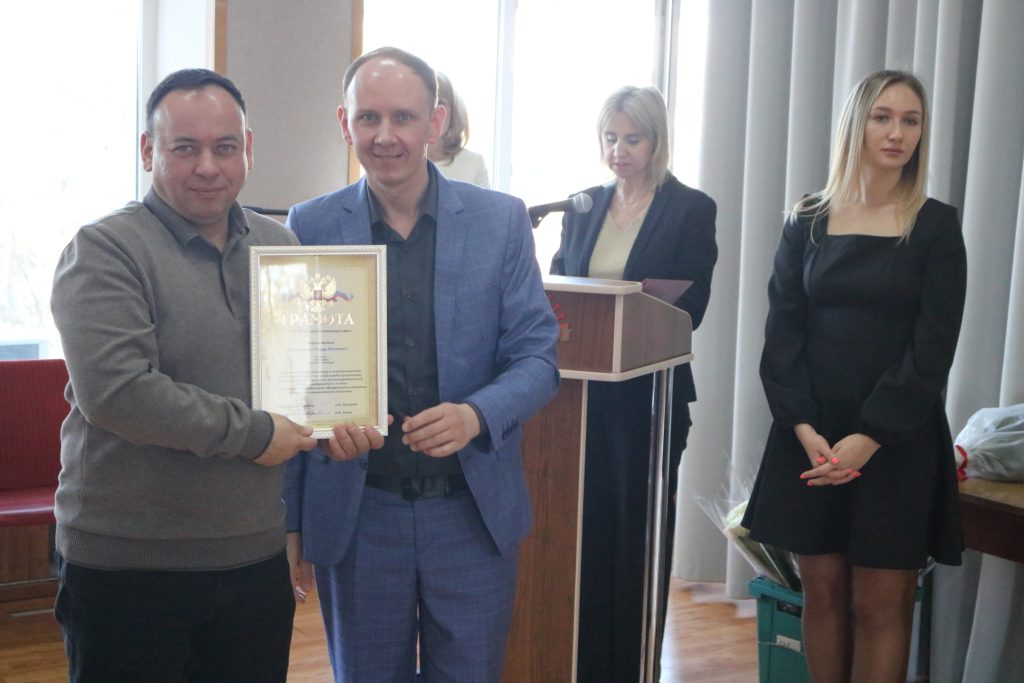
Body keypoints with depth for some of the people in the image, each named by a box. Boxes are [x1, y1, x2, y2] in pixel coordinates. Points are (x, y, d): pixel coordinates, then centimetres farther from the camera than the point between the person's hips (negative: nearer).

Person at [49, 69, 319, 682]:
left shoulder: (280, 246, 10)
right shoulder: (106, 251, -10)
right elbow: (114, 390, -22)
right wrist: (251, 433, -17)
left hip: (257, 556, 6)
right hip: (127, 566, -5)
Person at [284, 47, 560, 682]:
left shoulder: (502, 220, -2)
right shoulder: (311, 226, -1)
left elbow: (538, 356, -1)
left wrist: (476, 415, -22)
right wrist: (290, 520, 4)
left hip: (474, 511, 0)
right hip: (356, 515, 0)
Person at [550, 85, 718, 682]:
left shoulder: (691, 210, -3)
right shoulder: (583, 207, 10)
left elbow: (690, 308, -9)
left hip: (649, 394, -4)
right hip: (583, 391, 4)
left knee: (636, 527, 5)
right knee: (585, 526, 8)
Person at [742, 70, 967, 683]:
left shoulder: (936, 226, 0)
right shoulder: (808, 222, 7)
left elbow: (932, 349, -6)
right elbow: (782, 334, 2)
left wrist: (870, 439, -15)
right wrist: (804, 429, -12)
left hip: (896, 442, -2)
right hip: (810, 437, 2)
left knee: (880, 604, 0)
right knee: (822, 591, 8)